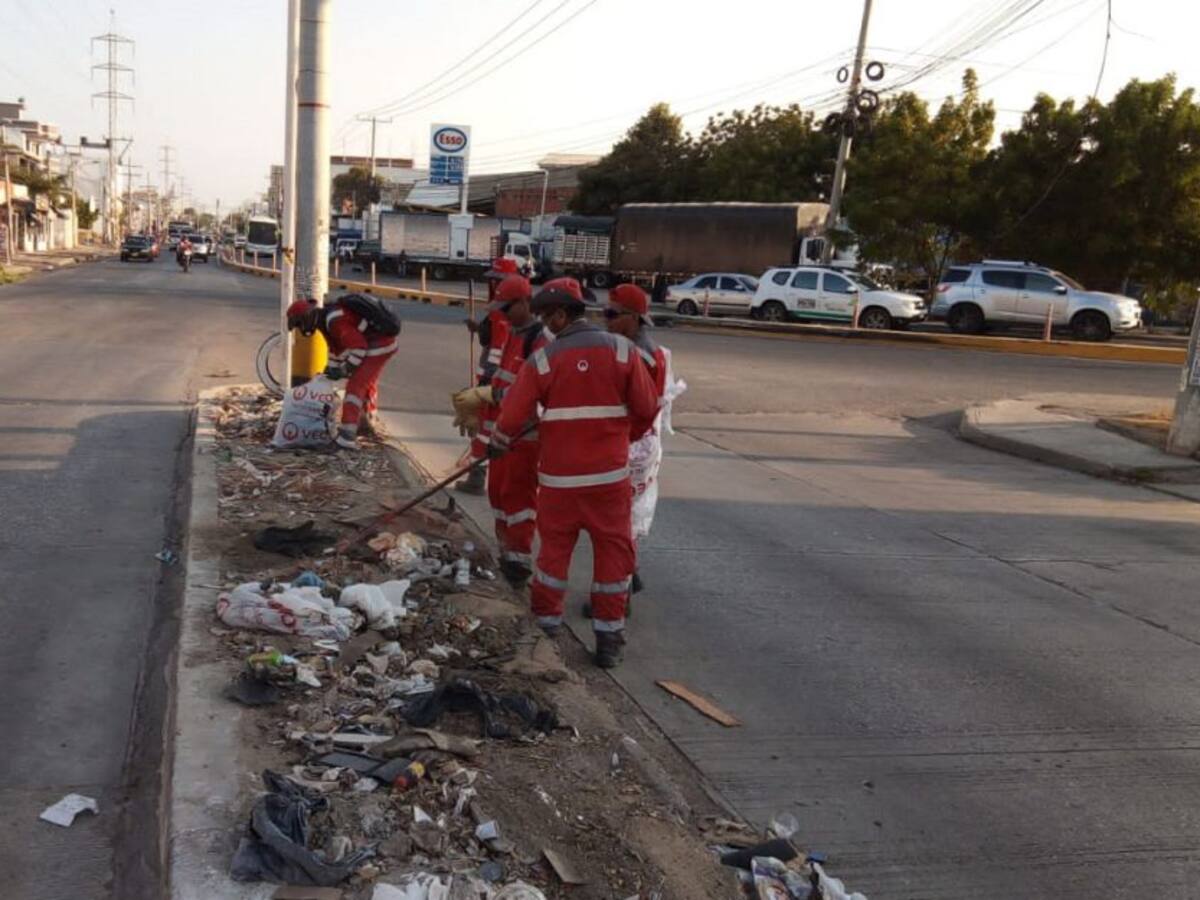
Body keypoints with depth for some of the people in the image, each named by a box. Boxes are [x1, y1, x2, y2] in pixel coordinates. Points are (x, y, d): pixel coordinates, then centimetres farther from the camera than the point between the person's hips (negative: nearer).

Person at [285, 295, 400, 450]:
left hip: (378, 346, -10)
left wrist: (346, 369, -12)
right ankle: (367, 423, 46)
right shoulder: (326, 318, 11)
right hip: (383, 343, 10)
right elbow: (336, 346, 25)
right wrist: (333, 368, 22)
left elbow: (359, 345, -23)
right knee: (368, 383, 27)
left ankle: (347, 437, -17)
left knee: (355, 386, -12)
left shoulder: (333, 320, -21)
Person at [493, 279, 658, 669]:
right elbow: (647, 409, -3)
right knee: (613, 551, 9)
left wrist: (498, 444, 18)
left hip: (559, 475, 0)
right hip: (610, 474, 0)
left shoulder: (543, 359, -6)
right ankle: (608, 637, 13)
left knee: (554, 546, 16)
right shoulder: (621, 349, -4)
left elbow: (512, 416, -3)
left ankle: (546, 619, 27)